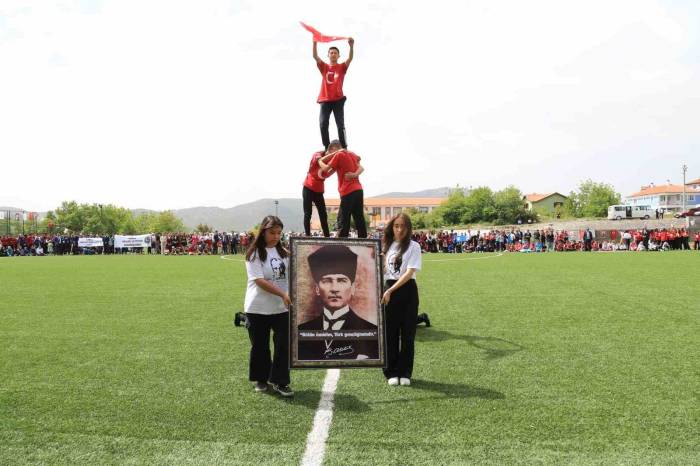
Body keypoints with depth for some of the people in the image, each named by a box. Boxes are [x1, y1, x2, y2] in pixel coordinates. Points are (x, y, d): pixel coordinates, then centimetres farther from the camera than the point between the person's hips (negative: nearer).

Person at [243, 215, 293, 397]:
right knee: (260, 346, 10)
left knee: (283, 344, -1)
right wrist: (283, 294, -25)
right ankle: (260, 379, 29)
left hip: (282, 308, 4)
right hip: (257, 309, -3)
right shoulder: (254, 254, -8)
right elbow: (259, 280, -17)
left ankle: (279, 381, 11)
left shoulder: (284, 253, 7)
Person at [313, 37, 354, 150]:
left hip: (338, 100, -2)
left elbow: (350, 58, -8)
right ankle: (327, 148, 2)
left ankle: (344, 148, -3)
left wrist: (351, 46, -25)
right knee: (323, 124, -5)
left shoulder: (342, 67, 8)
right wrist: (315, 42, -12)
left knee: (340, 125, -3)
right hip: (325, 100, 2)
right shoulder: (324, 67, 13)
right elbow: (315, 56, 1)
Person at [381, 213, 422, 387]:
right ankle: (391, 372, 17)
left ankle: (405, 373, 14)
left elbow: (409, 273, -13)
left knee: (407, 332, 3)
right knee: (390, 332, 7)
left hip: (407, 291, -3)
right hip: (388, 291, 3)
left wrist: (391, 290, -18)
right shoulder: (386, 246, 10)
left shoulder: (413, 246, -4)